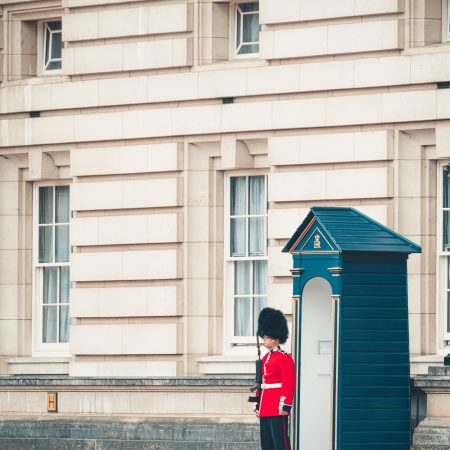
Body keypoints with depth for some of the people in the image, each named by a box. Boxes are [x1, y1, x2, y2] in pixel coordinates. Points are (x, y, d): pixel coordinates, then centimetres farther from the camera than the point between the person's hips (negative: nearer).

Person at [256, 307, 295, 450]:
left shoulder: (284, 358, -9)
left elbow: (289, 384, -15)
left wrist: (285, 406, -20)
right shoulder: (266, 358, 17)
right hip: (265, 409, 9)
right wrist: (258, 406, 18)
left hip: (277, 409, -9)